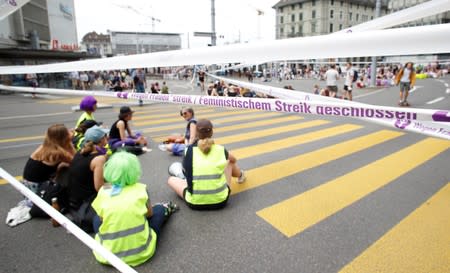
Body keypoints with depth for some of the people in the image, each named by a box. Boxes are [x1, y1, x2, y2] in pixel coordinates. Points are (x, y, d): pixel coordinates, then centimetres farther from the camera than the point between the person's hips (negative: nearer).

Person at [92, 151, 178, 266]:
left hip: (109, 255, 1)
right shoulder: (140, 188, -5)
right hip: (141, 251, -1)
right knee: (159, 209, 19)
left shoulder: (103, 191, -4)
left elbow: (102, 218, 6)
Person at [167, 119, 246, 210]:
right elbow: (233, 160, 19)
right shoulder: (221, 150, -2)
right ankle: (240, 176, 53)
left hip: (195, 203, -1)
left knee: (171, 179, 24)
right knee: (229, 162, 26)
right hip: (220, 200, 1)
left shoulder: (189, 151, -7)